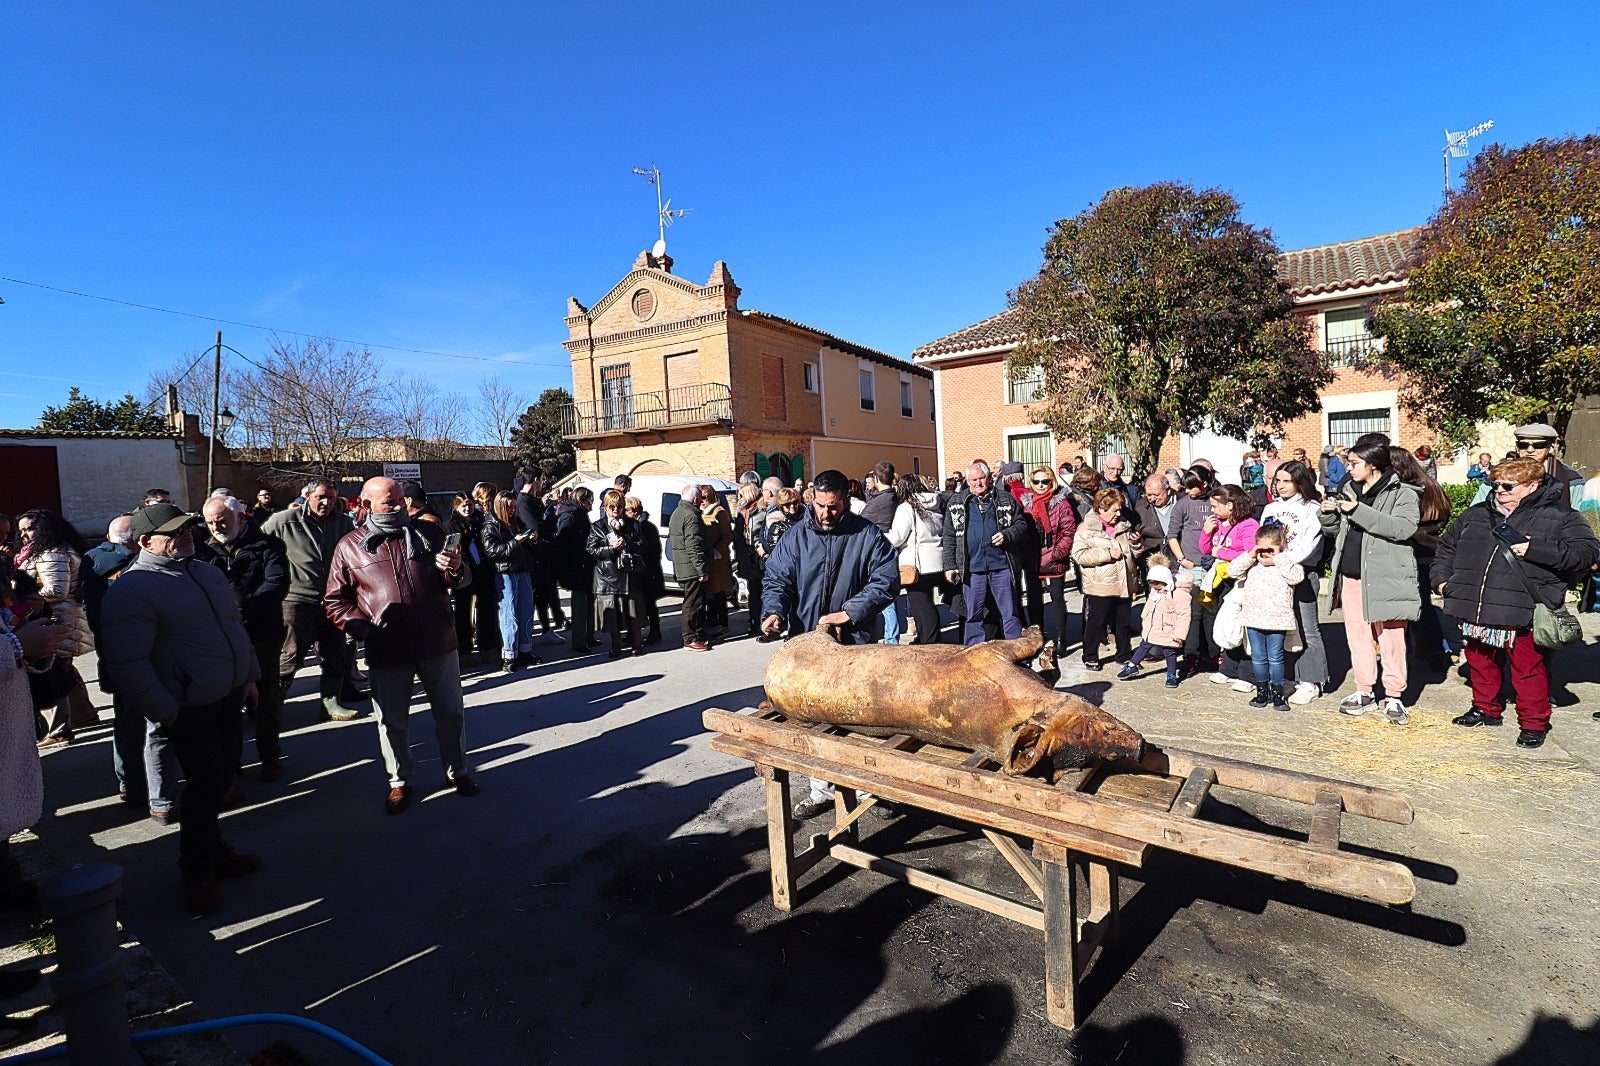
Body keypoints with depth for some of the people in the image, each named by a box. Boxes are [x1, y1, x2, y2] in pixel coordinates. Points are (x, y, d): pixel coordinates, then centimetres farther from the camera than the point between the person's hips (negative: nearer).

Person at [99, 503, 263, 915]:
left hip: (229, 697, 7)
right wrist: (165, 713, -17)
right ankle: (198, 872, 20)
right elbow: (126, 664, -19)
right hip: (188, 710, -7)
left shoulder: (206, 573, 10)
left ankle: (211, 848, 36)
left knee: (222, 776, 16)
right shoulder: (132, 590, -16)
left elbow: (235, 624, 18)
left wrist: (250, 677, 11)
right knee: (206, 784, -1)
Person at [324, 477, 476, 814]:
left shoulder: (429, 533, 5)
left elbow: (461, 579, 10)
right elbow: (336, 600, 5)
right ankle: (399, 781, 32)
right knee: (392, 721, 12)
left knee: (450, 713, 11)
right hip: (386, 650, -1)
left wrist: (456, 570, -14)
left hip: (438, 643, 1)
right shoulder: (349, 546, 2)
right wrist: (361, 628, -11)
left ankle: (456, 771, 31)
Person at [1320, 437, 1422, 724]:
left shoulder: (1403, 494, -5)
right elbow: (1333, 530, 20)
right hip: (1351, 577, 6)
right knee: (1358, 636, 12)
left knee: (1391, 638, 1)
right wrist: (1328, 513, -1)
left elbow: (1404, 527, -22)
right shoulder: (1349, 490, 14)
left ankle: (1394, 696, 13)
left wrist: (1358, 511, -27)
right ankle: (1364, 691, 23)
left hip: (1385, 579, -6)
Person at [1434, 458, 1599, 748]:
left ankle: (1534, 723, 19)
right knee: (1481, 663, 18)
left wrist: (1535, 549, -20)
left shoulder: (1560, 518, 0)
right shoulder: (1475, 515, 12)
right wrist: (1441, 578, 11)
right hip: (1476, 612, 5)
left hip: (1523, 615, -5)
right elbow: (1446, 547, 22)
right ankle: (1486, 708, 34)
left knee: (1529, 670, 5)